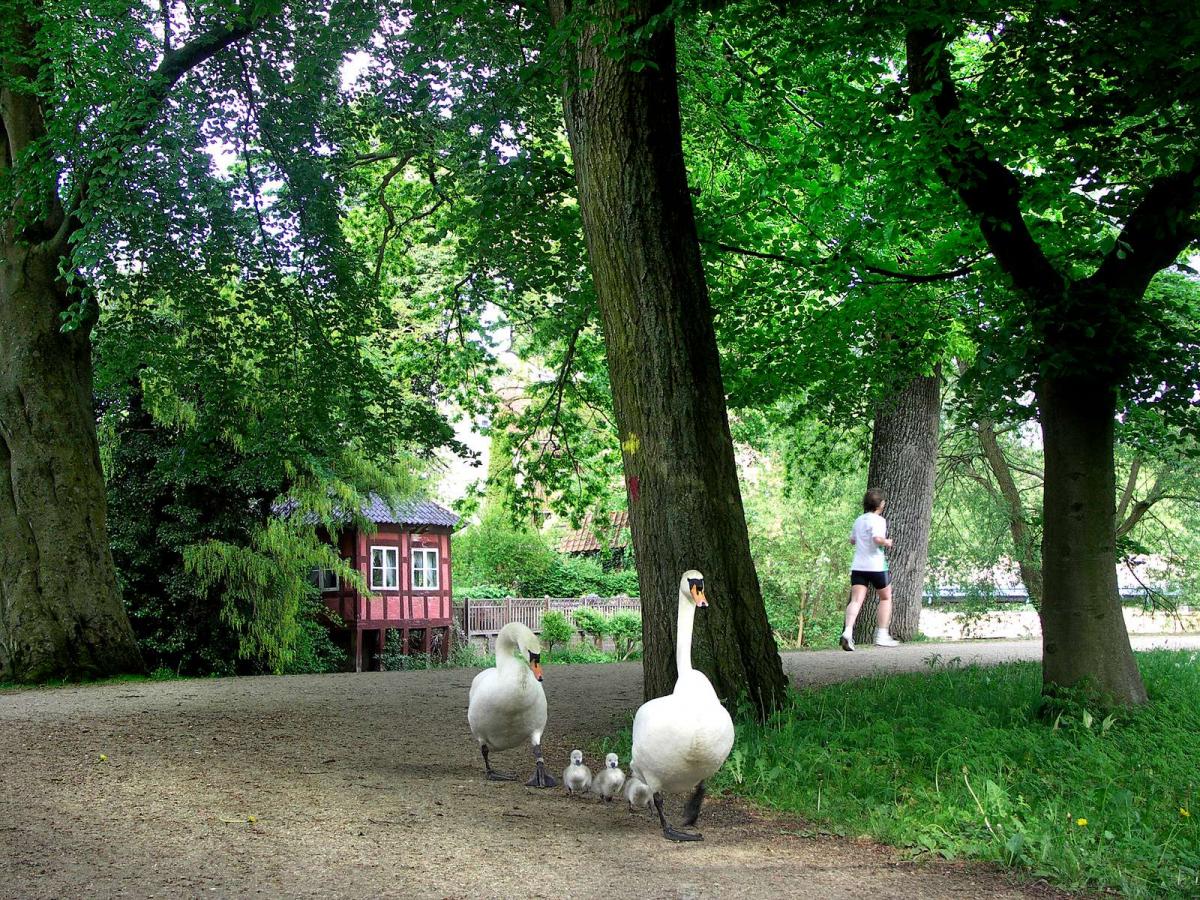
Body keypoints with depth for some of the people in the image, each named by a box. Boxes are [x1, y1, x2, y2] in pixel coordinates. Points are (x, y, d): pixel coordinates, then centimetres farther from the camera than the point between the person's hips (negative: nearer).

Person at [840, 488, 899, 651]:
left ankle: (848, 631, -26)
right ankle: (881, 636, 14)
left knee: (856, 600, -4)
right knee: (886, 598, 15)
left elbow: (852, 540, 26)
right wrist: (887, 542, -6)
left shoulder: (859, 520, 13)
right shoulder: (879, 520, -9)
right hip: (876, 566, -5)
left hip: (857, 566, 5)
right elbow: (877, 539, -25)